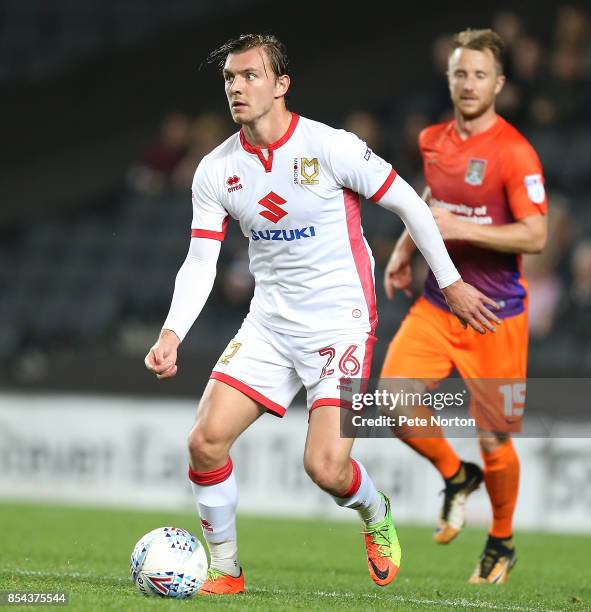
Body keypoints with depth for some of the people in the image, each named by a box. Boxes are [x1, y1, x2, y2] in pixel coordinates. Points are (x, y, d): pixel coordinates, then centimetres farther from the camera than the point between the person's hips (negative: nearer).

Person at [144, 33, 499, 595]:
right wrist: (172, 333, -16)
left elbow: (408, 204, -5)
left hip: (340, 322, -5)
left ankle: (376, 515, 20)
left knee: (325, 467, -16)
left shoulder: (330, 147, -14)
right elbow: (200, 261, 0)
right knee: (205, 441, -9)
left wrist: (450, 283, 0)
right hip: (269, 325, 5)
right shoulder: (216, 169, -1)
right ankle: (224, 572, 10)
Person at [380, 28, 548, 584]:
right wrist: (404, 249, 15)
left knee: (493, 439, 1)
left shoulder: (514, 152, -14)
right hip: (436, 303, 5)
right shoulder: (432, 141, 6)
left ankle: (501, 543, 26)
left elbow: (535, 236, -19)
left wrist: (461, 229, -24)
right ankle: (456, 476, 14)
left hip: (496, 316, -5)